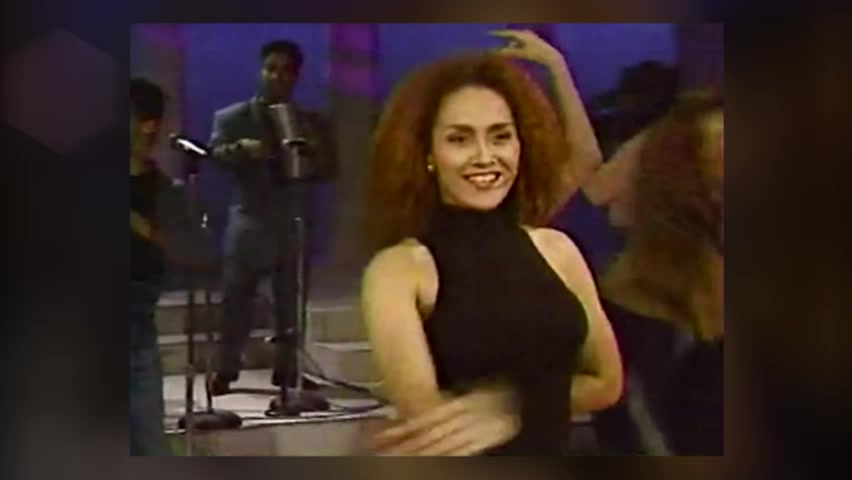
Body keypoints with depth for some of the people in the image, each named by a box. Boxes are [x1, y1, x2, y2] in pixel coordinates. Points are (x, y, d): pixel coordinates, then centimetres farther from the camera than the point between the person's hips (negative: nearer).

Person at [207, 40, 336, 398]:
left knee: (292, 305, 2)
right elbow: (216, 156, -9)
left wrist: (316, 146, -14)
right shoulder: (232, 118, 7)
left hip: (294, 224, 2)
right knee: (237, 299, -3)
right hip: (250, 222, -2)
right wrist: (242, 148, -30)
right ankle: (225, 371, 2)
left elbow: (328, 171, 6)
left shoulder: (311, 123, 14)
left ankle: (288, 372, 8)